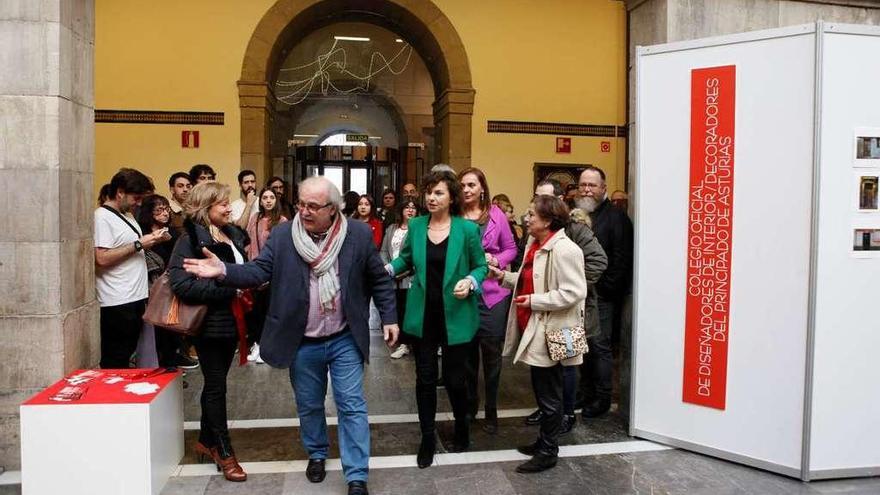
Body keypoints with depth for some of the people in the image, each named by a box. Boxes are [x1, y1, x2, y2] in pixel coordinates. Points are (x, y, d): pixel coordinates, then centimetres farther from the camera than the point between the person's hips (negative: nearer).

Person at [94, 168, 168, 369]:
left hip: (136, 298, 9)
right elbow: (102, 258, -23)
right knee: (115, 363, 0)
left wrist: (152, 240, 6)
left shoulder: (127, 215, 16)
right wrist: (139, 244, -19)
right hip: (117, 303, -9)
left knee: (127, 354, 17)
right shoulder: (102, 217, -13)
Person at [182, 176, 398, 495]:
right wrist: (223, 270, -28)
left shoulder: (359, 235, -7)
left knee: (352, 406, 3)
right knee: (308, 405, 18)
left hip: (345, 340, -1)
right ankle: (316, 454, 43)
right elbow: (258, 271, -11)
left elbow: (379, 279, 0)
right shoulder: (282, 235, -5)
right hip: (302, 343, 2)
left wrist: (389, 318, -1)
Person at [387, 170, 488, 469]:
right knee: (425, 379, 10)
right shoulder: (416, 226, -1)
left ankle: (462, 427, 38)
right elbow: (406, 258, 12)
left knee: (454, 378, 9)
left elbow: (481, 266, -1)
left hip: (455, 317, -2)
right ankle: (427, 439, 27)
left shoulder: (467, 229, -10)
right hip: (422, 316, 3)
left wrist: (470, 282, -20)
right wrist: (387, 269, -6)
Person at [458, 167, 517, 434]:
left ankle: (491, 410, 18)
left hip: (492, 292, 0)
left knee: (491, 351, 4)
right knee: (466, 350, 12)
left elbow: (511, 248, 7)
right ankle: (470, 403, 32)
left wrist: (495, 260, -11)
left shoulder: (496, 214, 0)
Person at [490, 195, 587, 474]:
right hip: (534, 330, 9)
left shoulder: (564, 250, -20)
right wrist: (504, 276, 7)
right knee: (541, 391, 20)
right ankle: (544, 440, 35)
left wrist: (535, 301, -22)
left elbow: (573, 293, -25)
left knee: (549, 395, 5)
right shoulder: (535, 244, 11)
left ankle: (548, 452, 19)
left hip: (549, 334, -9)